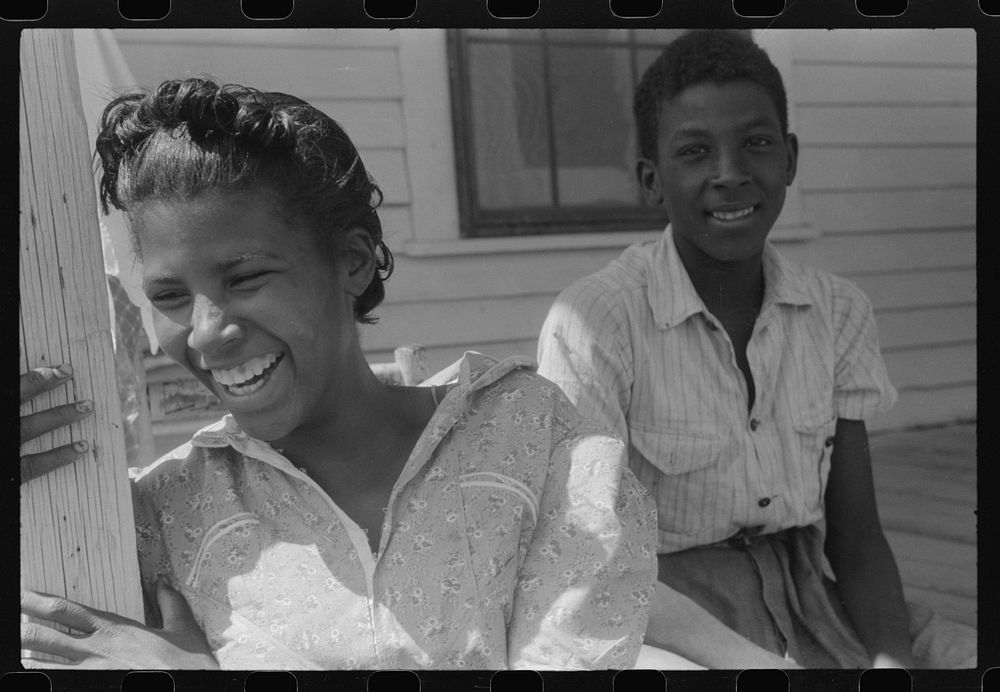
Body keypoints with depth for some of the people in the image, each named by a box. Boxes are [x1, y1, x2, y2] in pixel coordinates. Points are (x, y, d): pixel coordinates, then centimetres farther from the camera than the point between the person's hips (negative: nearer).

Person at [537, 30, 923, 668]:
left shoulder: (840, 313, 1)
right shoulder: (592, 324, -16)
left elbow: (855, 538, 3)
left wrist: (893, 658, -15)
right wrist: (748, 661, -25)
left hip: (805, 600, 4)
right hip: (656, 615, -4)